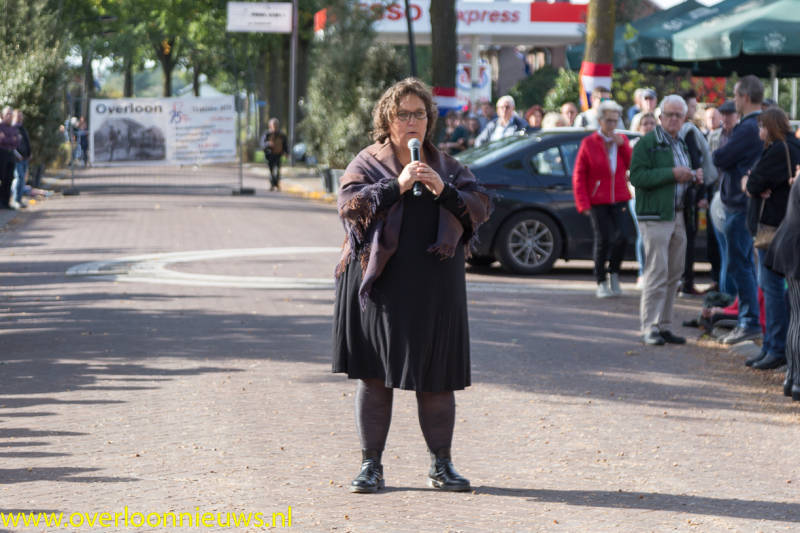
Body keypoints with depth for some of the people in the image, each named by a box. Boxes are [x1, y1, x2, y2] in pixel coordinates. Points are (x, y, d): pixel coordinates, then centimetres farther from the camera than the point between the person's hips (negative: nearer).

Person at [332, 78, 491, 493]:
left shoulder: (446, 166, 14)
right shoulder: (368, 163, 5)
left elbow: (480, 206, 4)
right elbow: (350, 204, -10)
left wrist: (443, 190, -12)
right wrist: (397, 186, -18)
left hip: (434, 287, 2)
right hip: (381, 283, -2)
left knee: (436, 375, 3)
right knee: (375, 374, 0)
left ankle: (441, 465, 13)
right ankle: (371, 464, 8)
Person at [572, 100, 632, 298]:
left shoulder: (622, 140, 9)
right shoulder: (589, 143, -2)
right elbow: (579, 176, -2)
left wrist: (622, 145, -10)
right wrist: (583, 204, -9)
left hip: (619, 200, 3)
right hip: (597, 200, -3)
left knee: (621, 237, -10)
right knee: (603, 240, -5)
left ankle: (614, 273, 14)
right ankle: (601, 282, 9)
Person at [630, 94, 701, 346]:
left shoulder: (682, 144, 19)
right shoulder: (647, 143, -6)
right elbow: (637, 176, -17)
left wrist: (694, 176, 10)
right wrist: (672, 174, -20)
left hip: (678, 217, 8)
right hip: (655, 217, -8)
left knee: (674, 274, 8)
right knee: (657, 273, -11)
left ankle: (664, 326, 13)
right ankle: (649, 328, -8)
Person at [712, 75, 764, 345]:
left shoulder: (748, 129, -20)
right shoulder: (763, 126, 12)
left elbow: (719, 159, -17)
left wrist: (718, 152, 4)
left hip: (740, 205, -10)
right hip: (749, 204, 10)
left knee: (738, 265, -6)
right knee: (745, 264, 16)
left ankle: (750, 323, -7)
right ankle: (747, 320, 21)